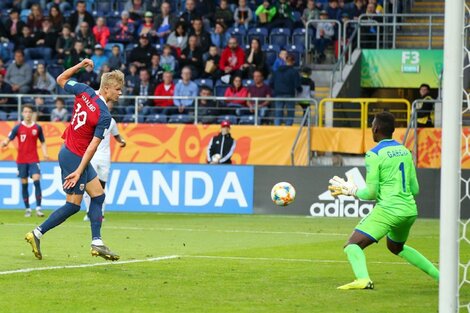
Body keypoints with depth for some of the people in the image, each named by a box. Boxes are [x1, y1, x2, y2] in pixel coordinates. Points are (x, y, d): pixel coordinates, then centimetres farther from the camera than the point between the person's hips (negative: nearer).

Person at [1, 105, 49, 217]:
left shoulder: (37, 128, 3)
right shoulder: (18, 127, 0)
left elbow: (42, 142, 13)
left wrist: (45, 153, -3)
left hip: (34, 160, -1)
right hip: (21, 160, 1)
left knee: (36, 181, -15)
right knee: (24, 184, 3)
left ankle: (38, 208, -15)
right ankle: (27, 209, 13)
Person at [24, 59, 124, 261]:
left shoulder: (84, 91, -2)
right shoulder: (104, 115, -21)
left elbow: (61, 79, 14)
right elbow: (93, 145, -20)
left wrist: (81, 65, 14)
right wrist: (79, 171, -21)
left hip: (69, 152, 9)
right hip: (75, 157, -9)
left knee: (98, 195, 10)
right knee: (73, 205, -2)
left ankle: (97, 243, 7)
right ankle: (37, 234, 2)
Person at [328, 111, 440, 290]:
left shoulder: (374, 155, -7)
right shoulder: (405, 151, 13)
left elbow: (371, 193, -9)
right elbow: (415, 190, 17)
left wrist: (351, 191, 9)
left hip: (388, 210, -8)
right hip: (410, 210, 8)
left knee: (352, 246, -10)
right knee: (396, 247, 34)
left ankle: (363, 279, -39)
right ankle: (439, 276, 32)